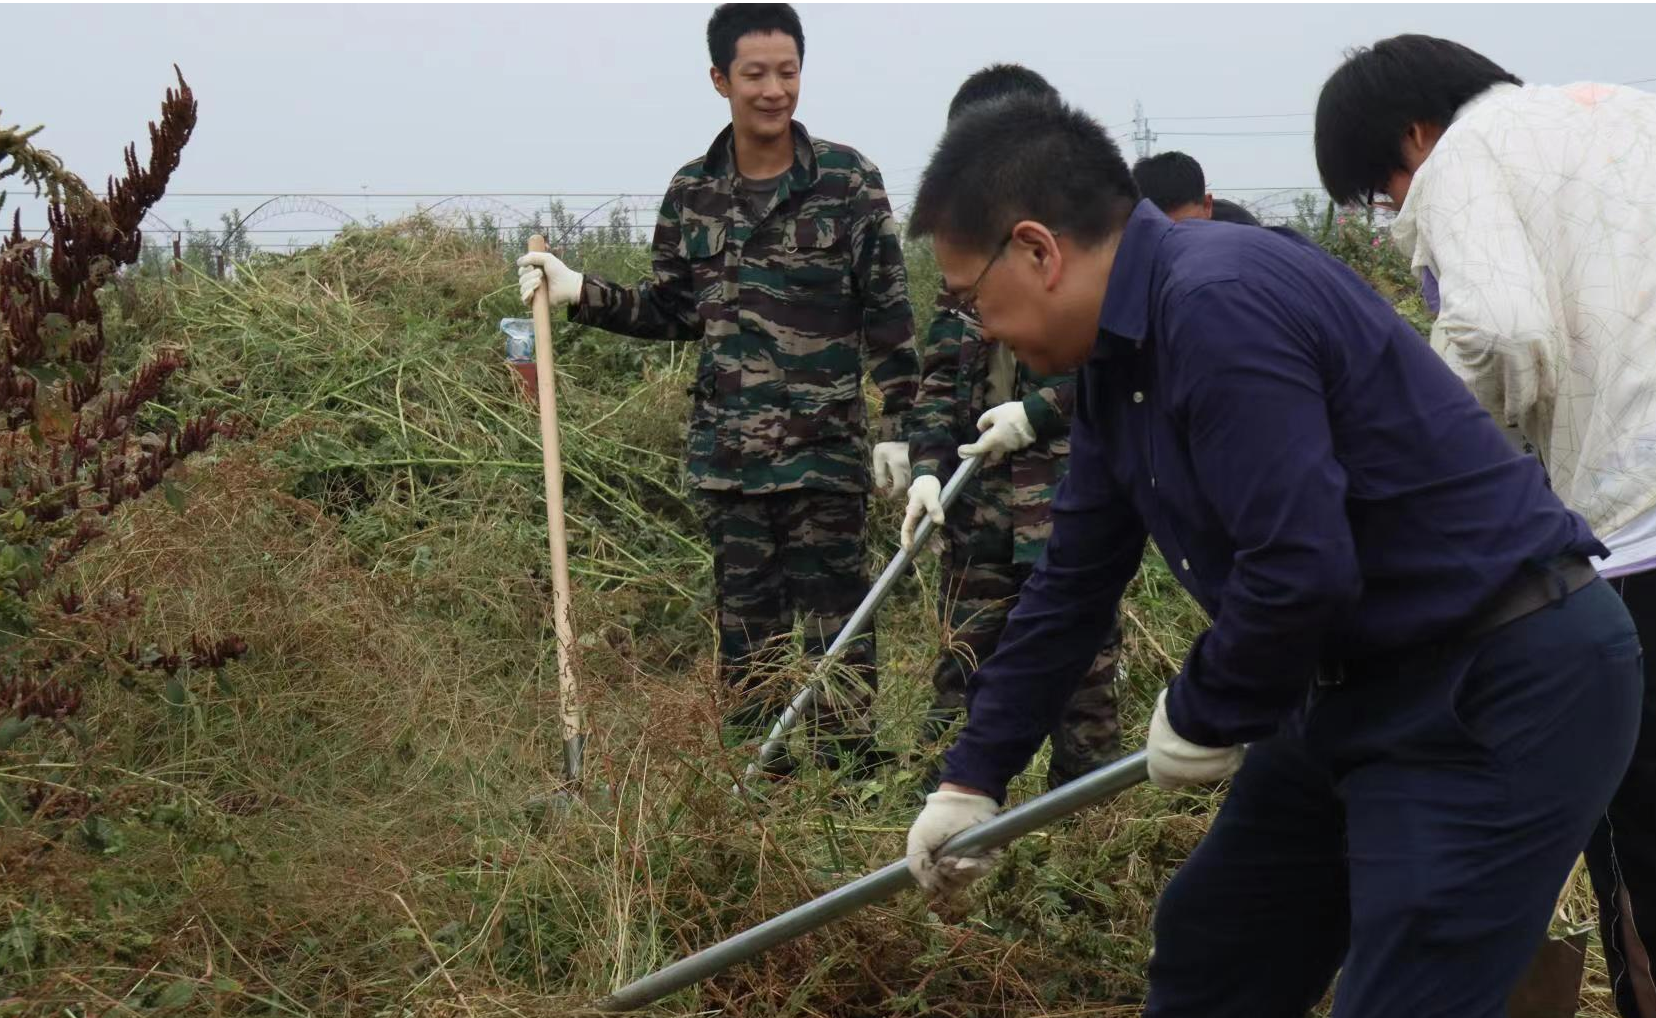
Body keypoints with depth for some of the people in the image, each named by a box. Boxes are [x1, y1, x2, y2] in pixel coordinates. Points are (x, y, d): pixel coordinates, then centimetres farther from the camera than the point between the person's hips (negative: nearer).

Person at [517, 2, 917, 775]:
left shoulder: (849, 181, -2)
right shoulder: (692, 194, 7)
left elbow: (888, 315, -1)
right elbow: (674, 312, 16)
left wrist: (896, 427, -4)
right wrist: (581, 295, 4)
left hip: (825, 443, -3)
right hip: (727, 448, 3)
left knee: (834, 613, -2)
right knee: (745, 612, 8)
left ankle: (850, 765, 5)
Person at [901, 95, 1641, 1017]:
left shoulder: (1220, 305, -25)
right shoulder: (1124, 351, 8)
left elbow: (1300, 569, -29)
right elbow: (1074, 584, 18)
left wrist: (1202, 716, -10)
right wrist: (975, 775, 22)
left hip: (1508, 690, -11)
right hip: (1372, 682, 11)